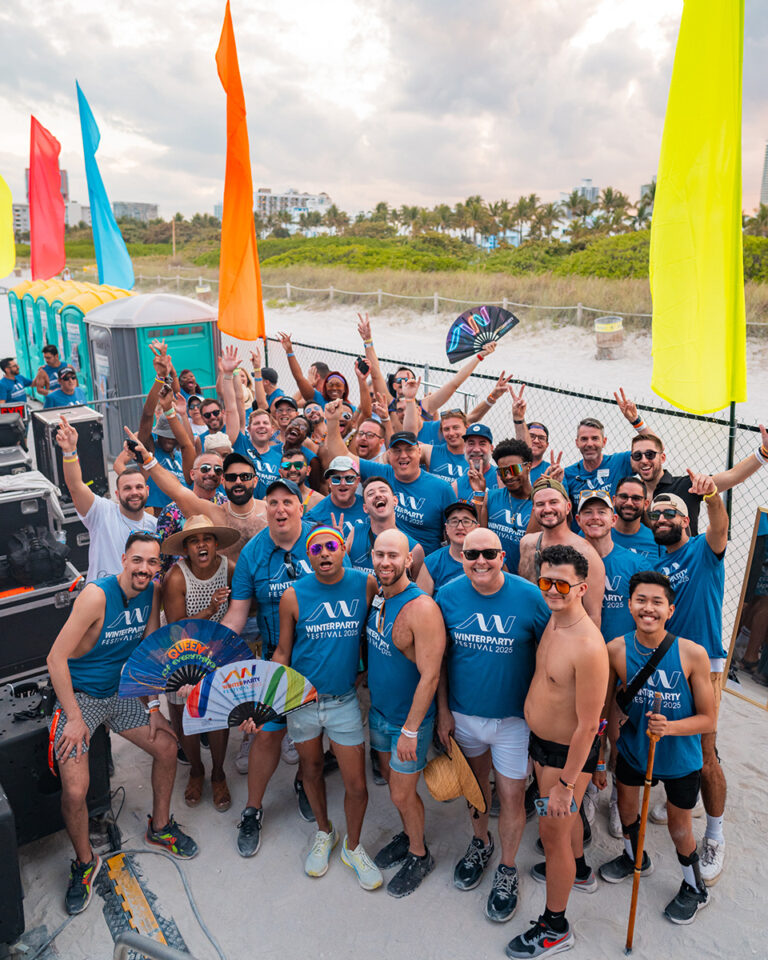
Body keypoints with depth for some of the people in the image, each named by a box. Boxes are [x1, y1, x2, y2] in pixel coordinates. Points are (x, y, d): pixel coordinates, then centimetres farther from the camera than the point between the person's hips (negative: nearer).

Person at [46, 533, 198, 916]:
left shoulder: (152, 592, -6)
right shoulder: (96, 595, -27)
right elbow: (56, 658, -25)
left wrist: (153, 705, 1)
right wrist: (74, 718, -23)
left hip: (122, 692, 6)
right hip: (79, 696, -6)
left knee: (167, 746, 6)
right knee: (74, 791, -13)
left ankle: (160, 827, 31)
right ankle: (85, 862, 16)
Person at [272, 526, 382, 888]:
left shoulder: (366, 584, -8)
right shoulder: (293, 596, -8)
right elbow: (283, 651, 2)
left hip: (344, 700, 0)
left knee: (357, 786, 4)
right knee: (312, 769, 19)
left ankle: (353, 846, 33)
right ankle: (323, 833, 47)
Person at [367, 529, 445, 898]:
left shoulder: (421, 608, -28)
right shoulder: (377, 597, -4)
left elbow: (429, 676, -26)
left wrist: (410, 730, -22)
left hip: (410, 718, -7)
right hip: (378, 709, 7)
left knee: (402, 794, 8)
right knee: (391, 778, 23)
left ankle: (419, 855, 33)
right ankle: (408, 835, 47)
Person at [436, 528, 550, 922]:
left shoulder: (529, 596, -17)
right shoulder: (448, 595, -10)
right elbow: (440, 657, 0)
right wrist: (443, 710, 0)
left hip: (514, 716, -2)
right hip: (463, 712, 2)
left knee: (512, 794, 5)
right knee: (475, 780, 22)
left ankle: (507, 869, 30)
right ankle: (480, 842, 48)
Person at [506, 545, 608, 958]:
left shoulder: (589, 647, -33)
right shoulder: (552, 620, -4)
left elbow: (588, 725, -27)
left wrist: (565, 784, -21)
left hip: (569, 753, -8)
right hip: (541, 742, 8)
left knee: (553, 832, 7)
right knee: (565, 814, 29)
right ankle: (578, 869, 57)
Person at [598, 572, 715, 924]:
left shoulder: (693, 654, -27)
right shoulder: (615, 650, -20)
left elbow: (708, 719, -17)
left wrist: (670, 727, -35)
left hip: (680, 758, -2)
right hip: (632, 749, 2)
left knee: (679, 826, 15)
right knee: (626, 806, 23)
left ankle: (695, 888, 47)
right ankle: (634, 857, 56)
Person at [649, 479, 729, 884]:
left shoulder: (704, 550, -5)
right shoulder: (654, 563, 8)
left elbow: (719, 527, -28)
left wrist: (711, 495, -49)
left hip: (703, 664, -4)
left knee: (704, 755, -2)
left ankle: (714, 839, 14)